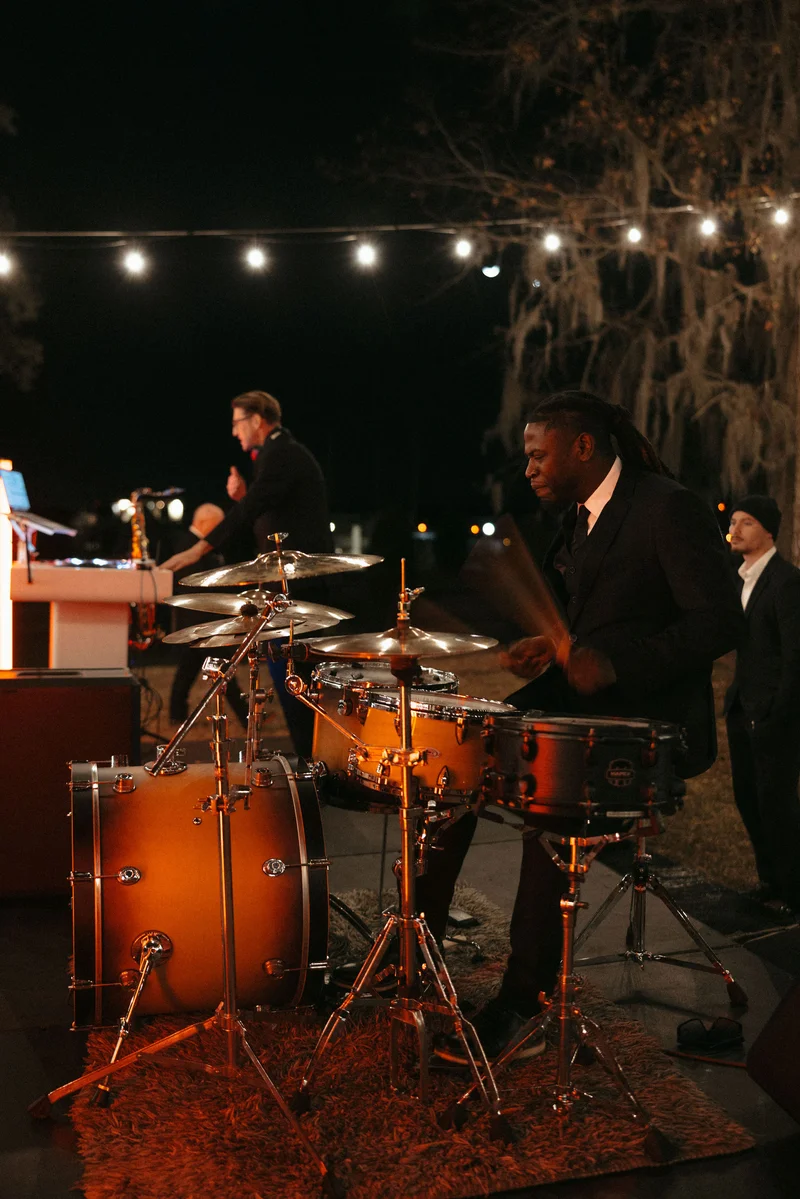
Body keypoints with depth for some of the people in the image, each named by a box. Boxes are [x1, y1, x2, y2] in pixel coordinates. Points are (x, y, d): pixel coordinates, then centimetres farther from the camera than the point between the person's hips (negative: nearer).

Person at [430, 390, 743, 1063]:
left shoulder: (669, 509, -13)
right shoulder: (579, 517, 13)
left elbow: (721, 622, -20)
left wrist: (615, 665, -28)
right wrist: (550, 647, 2)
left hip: (652, 716, -9)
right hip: (579, 696, 9)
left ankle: (525, 1001, -17)